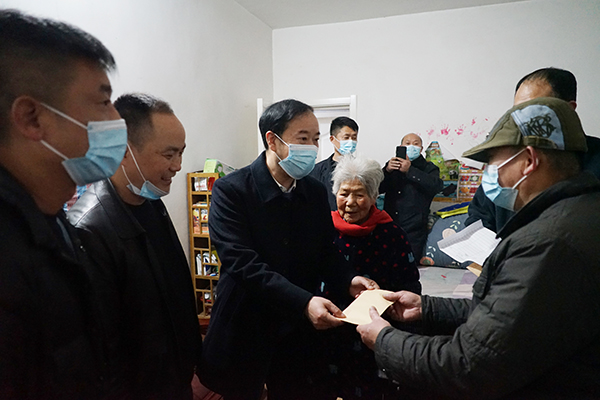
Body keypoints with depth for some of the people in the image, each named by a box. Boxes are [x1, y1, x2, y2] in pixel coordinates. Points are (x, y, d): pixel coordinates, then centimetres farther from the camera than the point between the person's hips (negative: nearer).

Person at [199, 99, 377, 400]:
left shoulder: (316, 192, 1)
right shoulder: (230, 191, -16)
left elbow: (324, 253, 8)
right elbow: (242, 262, -24)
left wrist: (348, 280, -11)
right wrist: (304, 301, -31)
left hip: (297, 331, 5)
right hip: (245, 331, -4)